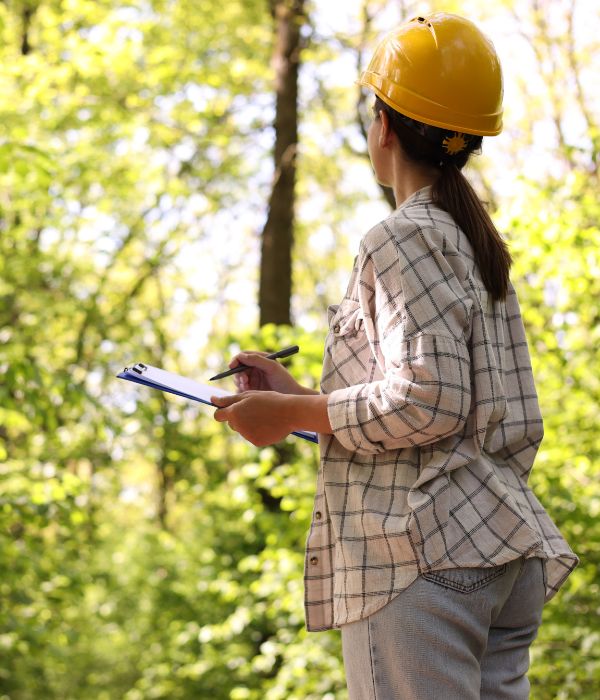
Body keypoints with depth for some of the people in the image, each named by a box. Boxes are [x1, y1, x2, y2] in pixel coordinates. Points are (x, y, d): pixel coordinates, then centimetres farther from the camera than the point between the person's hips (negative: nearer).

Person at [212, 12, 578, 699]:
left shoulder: (404, 239, -8)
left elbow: (428, 403, -18)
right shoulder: (481, 245, 20)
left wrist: (292, 415, -6)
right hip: (504, 552, 9)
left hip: (425, 553, -9)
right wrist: (300, 394, 23)